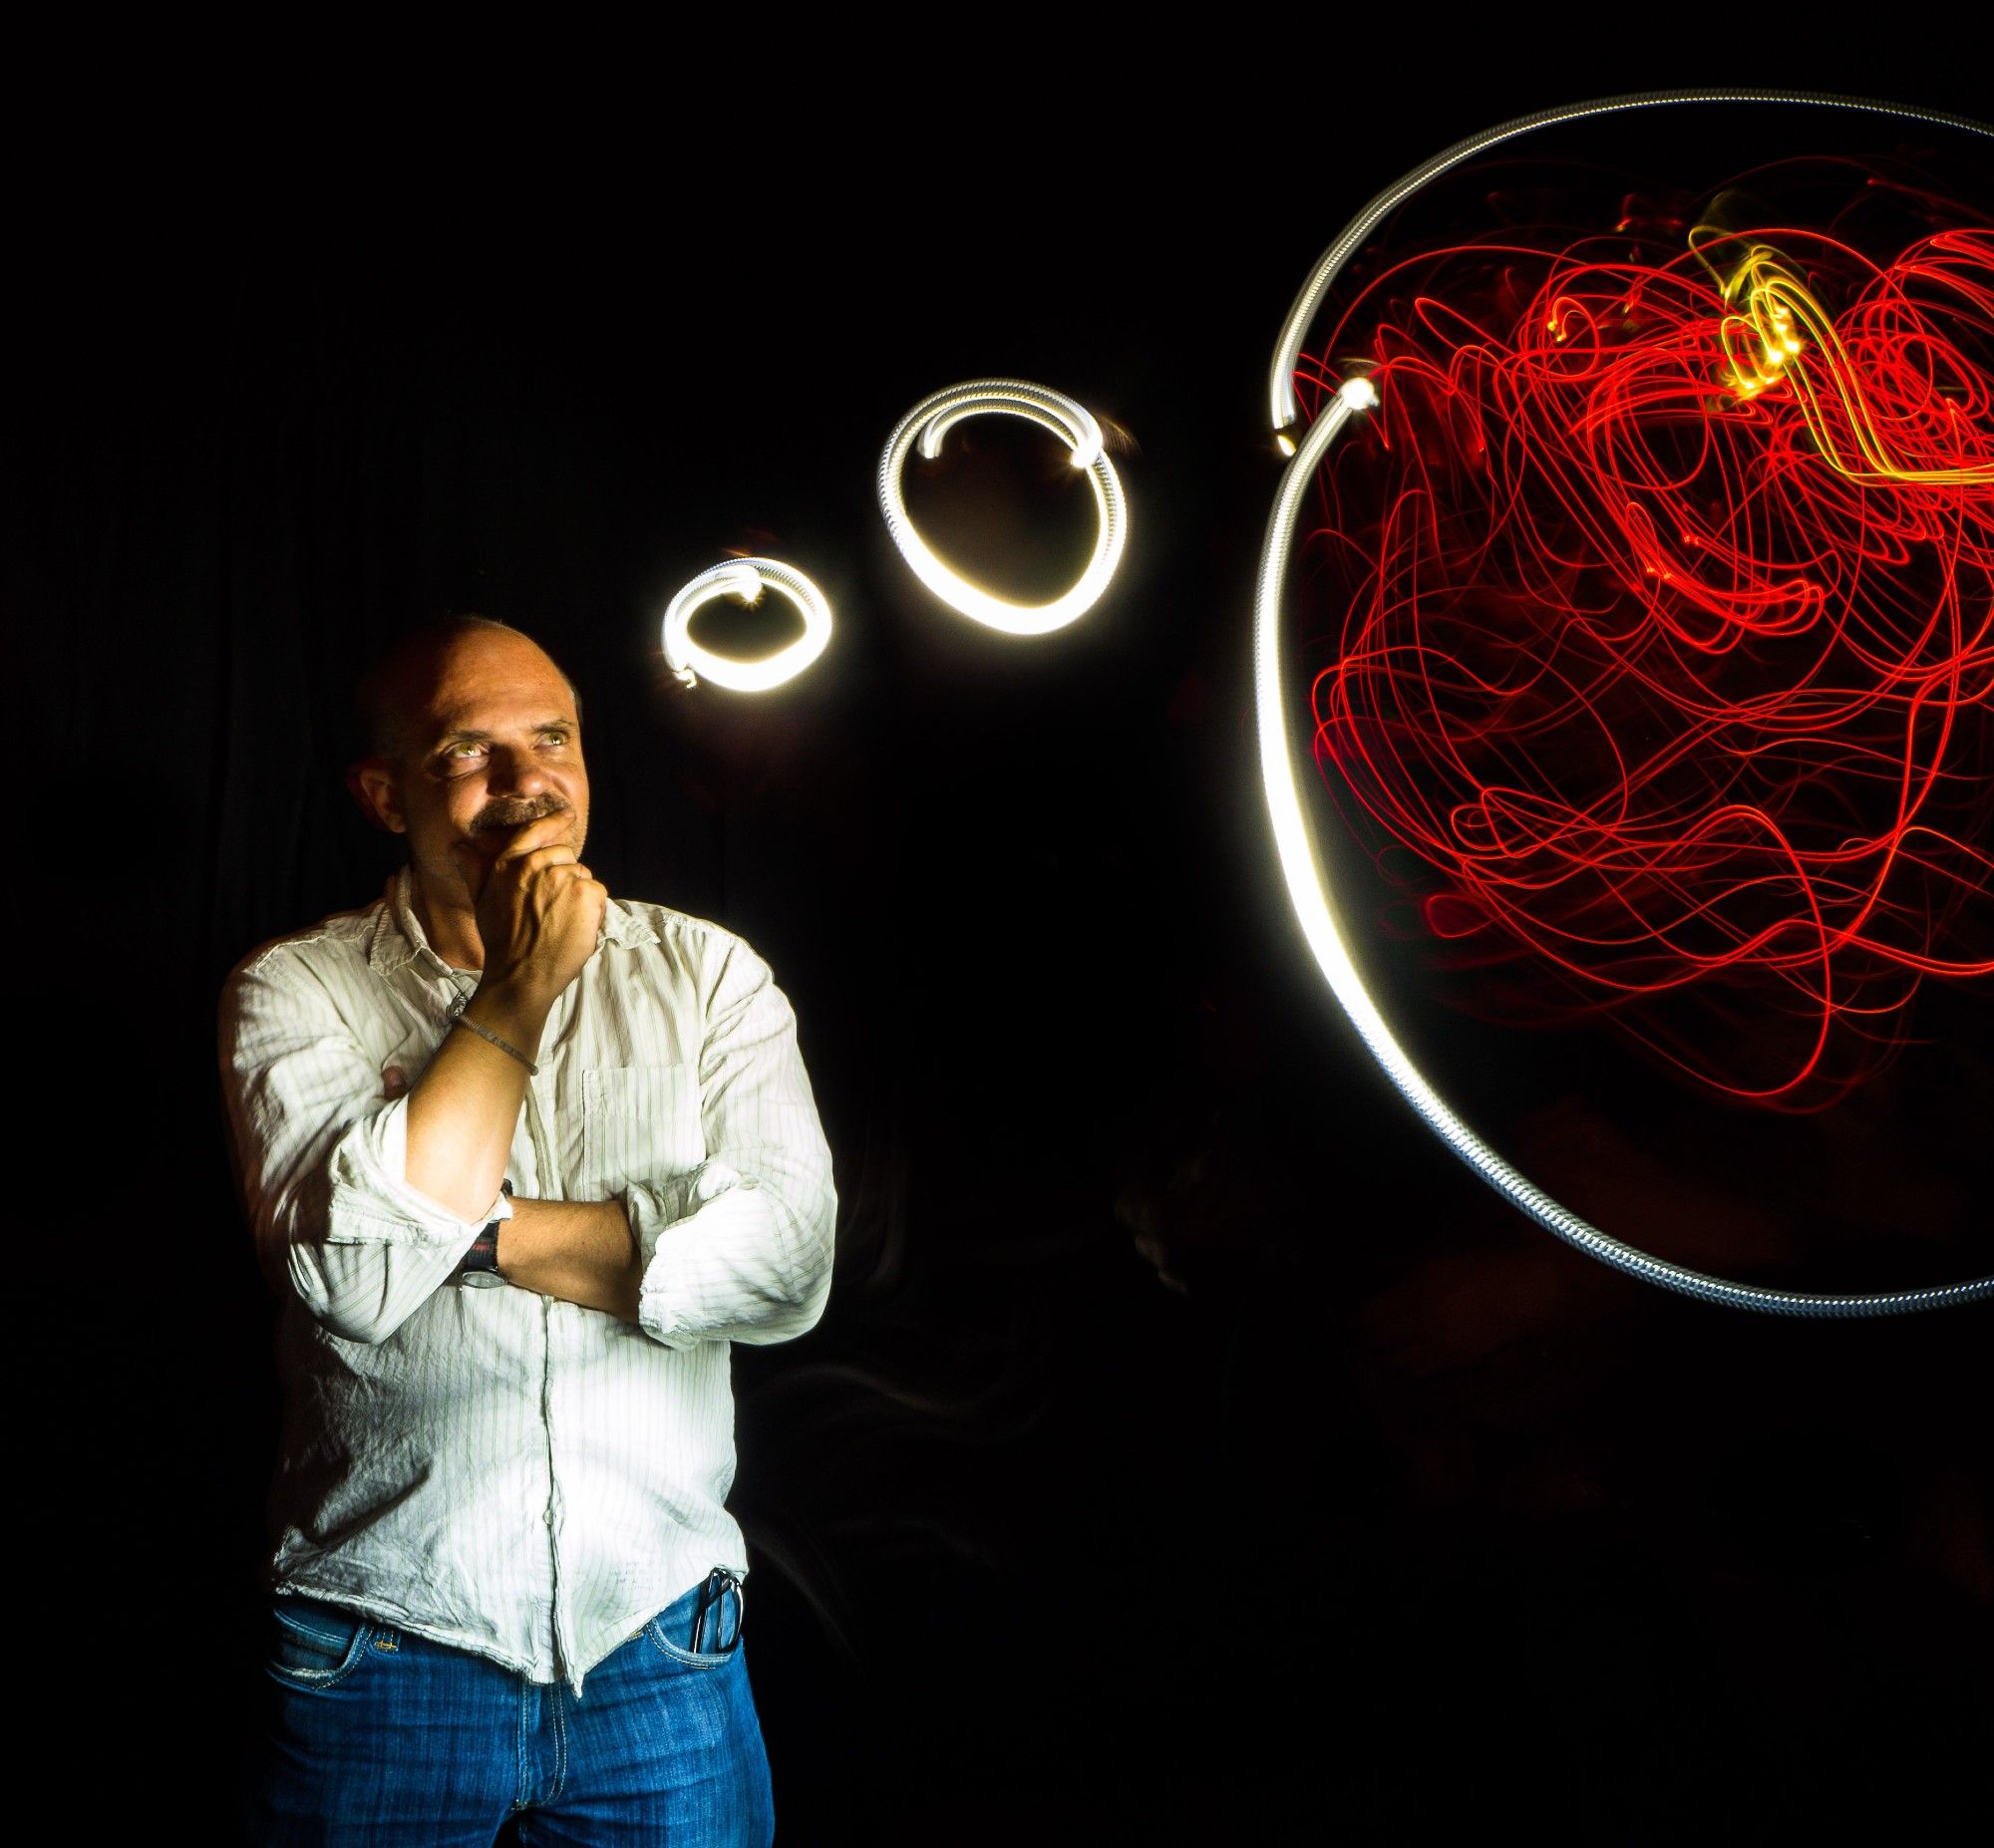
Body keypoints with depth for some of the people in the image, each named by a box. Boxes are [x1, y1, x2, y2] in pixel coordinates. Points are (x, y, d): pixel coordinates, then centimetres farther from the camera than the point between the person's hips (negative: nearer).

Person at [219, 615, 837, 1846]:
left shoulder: (706, 975, 4)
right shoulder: (295, 991, -1)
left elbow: (789, 1259, -10)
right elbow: (352, 1267, -17)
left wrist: (475, 1231, -14)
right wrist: (522, 991, -12)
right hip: (385, 1645, -1)